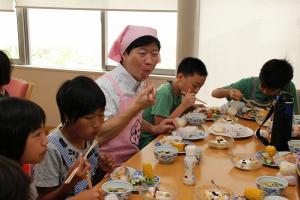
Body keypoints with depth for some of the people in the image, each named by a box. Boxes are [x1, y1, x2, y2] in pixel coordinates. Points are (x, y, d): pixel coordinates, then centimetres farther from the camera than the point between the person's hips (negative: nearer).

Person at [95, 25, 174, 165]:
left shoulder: (140, 83, 4)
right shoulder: (106, 86, -19)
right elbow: (98, 137, -28)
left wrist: (153, 129, 9)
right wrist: (137, 107, -30)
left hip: (132, 159, 8)